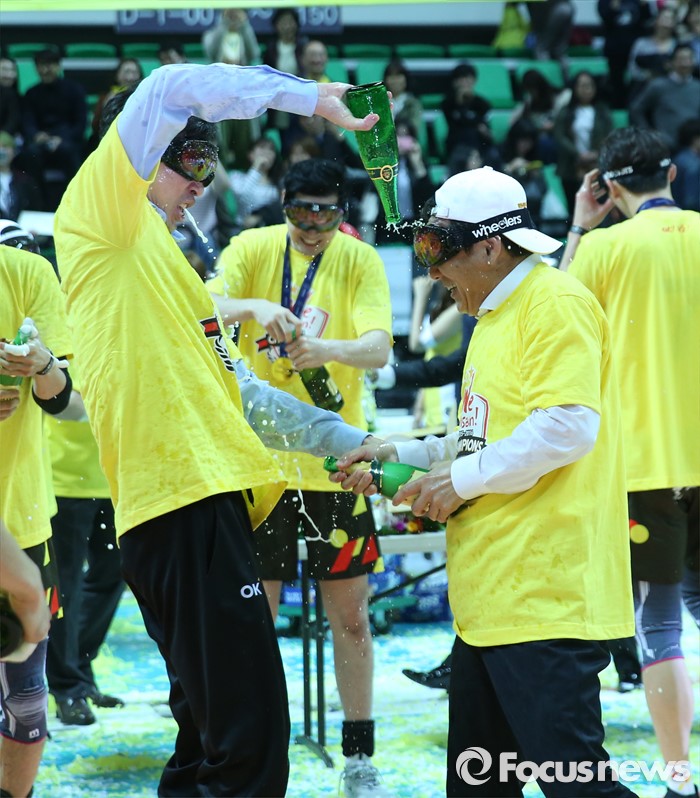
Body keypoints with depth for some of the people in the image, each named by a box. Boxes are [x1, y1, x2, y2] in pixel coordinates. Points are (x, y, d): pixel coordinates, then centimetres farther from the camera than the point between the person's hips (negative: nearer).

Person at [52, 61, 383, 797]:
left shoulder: (158, 255, 27)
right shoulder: (99, 215, 1)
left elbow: (237, 388, 31)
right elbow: (171, 92, -13)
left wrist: (349, 439, 27)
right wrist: (309, 96, -7)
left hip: (206, 502, 10)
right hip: (183, 498, -10)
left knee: (211, 738, 13)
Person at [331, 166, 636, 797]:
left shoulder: (556, 303, -10)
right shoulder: (494, 317, 22)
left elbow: (565, 427, -22)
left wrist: (463, 478, -14)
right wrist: (402, 456, 17)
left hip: (545, 597, -11)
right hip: (490, 597, 11)